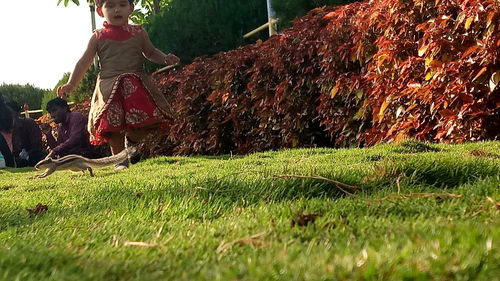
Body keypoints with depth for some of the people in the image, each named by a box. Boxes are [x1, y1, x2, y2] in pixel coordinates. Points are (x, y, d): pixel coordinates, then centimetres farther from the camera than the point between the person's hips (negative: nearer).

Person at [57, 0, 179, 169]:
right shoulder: (98, 37, 5)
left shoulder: (138, 33, 10)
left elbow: (151, 52, 22)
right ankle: (120, 160, 9)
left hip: (136, 86, 1)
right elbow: (84, 62, 7)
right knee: (113, 127, -7)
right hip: (110, 88, -1)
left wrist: (165, 59, 1)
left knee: (144, 124, -7)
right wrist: (71, 84, -2)